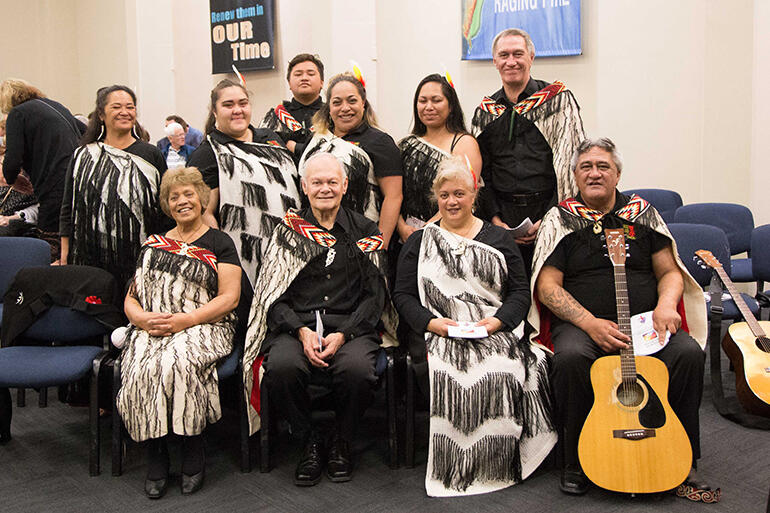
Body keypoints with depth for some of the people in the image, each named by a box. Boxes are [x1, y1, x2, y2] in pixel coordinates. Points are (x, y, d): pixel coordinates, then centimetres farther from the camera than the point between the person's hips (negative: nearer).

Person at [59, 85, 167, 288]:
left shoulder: (150, 155, 6)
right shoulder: (82, 157, 9)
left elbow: (165, 208, 6)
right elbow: (68, 211, 11)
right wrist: (65, 257, 6)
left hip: (139, 261, -1)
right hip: (90, 260, 1)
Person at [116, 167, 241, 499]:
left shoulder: (219, 243, 10)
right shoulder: (153, 245, 23)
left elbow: (229, 298, -1)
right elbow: (131, 298, 19)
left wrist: (182, 321, -13)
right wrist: (140, 317, -6)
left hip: (204, 327, -3)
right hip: (150, 330, 3)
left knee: (178, 362, -34)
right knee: (143, 368, -29)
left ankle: (194, 451, -16)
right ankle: (156, 456, -14)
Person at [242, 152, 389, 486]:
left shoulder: (365, 232, 11)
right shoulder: (287, 231, 12)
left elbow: (375, 296, 5)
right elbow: (274, 296, 5)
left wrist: (343, 335, -11)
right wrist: (302, 331, -13)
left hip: (351, 326, 0)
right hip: (295, 325, 1)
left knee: (357, 368, -32)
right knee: (281, 367, -31)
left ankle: (342, 443, -2)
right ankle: (310, 442, -5)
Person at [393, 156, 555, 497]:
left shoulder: (499, 239, 18)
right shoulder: (419, 242, 17)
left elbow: (520, 291, 11)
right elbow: (402, 295, 9)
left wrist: (497, 320, -10)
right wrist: (432, 322, -10)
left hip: (495, 331, 1)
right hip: (438, 333, 0)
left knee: (500, 370, -33)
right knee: (450, 374, -34)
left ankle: (497, 466, -14)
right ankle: (453, 469, -16)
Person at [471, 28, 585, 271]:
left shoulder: (558, 99, 3)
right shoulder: (485, 112, 13)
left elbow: (572, 162, -4)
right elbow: (480, 173, 14)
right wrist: (495, 220, 0)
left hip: (549, 215, -2)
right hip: (502, 218, 3)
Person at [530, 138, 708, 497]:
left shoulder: (642, 213, 14)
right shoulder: (560, 219, 6)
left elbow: (670, 272, 15)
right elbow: (547, 286, -2)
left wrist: (665, 305, -9)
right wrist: (590, 324, -16)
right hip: (582, 324, -2)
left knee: (688, 352, -26)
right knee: (570, 357, -34)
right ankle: (575, 463, -14)